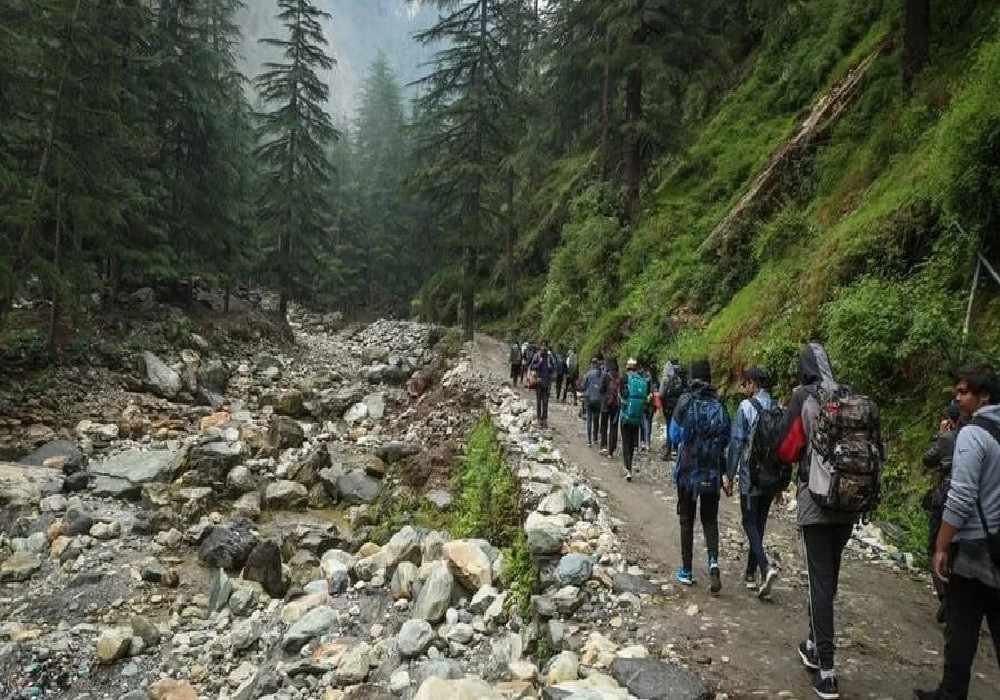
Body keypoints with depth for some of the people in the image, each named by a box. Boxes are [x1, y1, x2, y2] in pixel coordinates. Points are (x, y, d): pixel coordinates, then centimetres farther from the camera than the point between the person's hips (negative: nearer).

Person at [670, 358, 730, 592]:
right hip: (712, 473, 2)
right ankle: (713, 561, -7)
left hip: (687, 470, -2)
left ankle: (686, 572, 16)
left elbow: (674, 435, -3)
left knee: (687, 520, 10)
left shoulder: (684, 402, -8)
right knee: (710, 519, 14)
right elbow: (726, 439, -1)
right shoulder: (719, 405, -2)